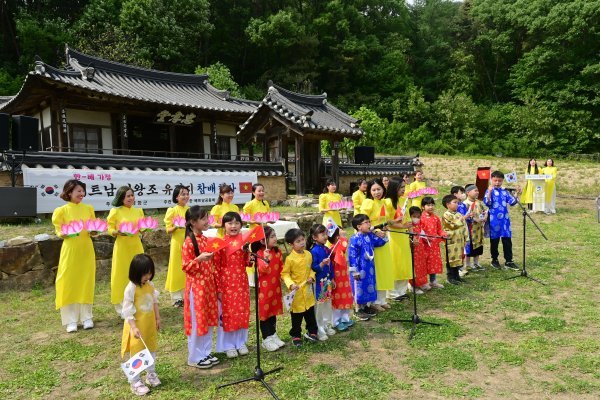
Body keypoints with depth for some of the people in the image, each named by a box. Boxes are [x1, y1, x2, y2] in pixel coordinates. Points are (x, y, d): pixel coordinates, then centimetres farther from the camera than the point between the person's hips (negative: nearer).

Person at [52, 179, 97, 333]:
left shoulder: (88, 208, 7)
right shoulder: (62, 211, -3)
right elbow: (59, 232, -1)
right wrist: (67, 233, -22)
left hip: (86, 249, 3)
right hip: (70, 250, -3)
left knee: (86, 281, 7)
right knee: (69, 282, 0)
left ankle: (86, 317, 17)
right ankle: (71, 320, 9)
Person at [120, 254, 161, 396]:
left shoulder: (150, 285, -1)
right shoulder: (131, 288, -21)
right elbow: (127, 311, -20)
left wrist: (157, 318, 12)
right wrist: (134, 328, -24)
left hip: (150, 325, 7)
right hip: (137, 326, -6)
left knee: (152, 350, 19)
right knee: (137, 353, 4)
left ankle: (151, 374, 37)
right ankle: (135, 382, 17)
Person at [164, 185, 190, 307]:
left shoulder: (190, 210, 7)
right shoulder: (173, 211, -6)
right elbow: (168, 230, -7)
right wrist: (176, 227, -25)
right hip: (177, 243, -4)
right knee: (178, 269, 3)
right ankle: (177, 298, 12)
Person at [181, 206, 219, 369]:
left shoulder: (205, 239, 8)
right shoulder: (188, 243, -16)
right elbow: (185, 267, -16)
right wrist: (199, 259, -29)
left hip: (209, 285, 8)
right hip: (196, 287, -8)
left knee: (209, 320, 14)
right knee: (197, 322, 4)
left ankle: (206, 353, 28)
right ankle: (195, 357, 18)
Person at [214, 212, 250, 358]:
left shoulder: (244, 242, 2)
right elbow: (216, 267, -9)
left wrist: (250, 258, -12)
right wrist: (218, 288, -11)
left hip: (241, 282, 4)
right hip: (226, 283, -4)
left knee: (242, 312, 11)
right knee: (227, 313, 6)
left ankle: (241, 342, 27)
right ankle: (228, 345, 21)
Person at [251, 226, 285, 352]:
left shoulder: (278, 252, 2)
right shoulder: (259, 253, -16)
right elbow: (262, 270, -25)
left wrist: (282, 277, -1)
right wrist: (265, 259, -39)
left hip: (275, 287, 6)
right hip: (264, 287, -6)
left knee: (273, 311, 16)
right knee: (264, 312, 5)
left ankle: (273, 335, 29)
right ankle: (266, 339, 15)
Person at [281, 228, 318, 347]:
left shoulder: (308, 254, 0)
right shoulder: (290, 258, -17)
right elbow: (285, 274, -11)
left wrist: (311, 277, -4)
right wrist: (291, 284, -24)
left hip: (308, 290, 5)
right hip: (297, 292, -5)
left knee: (310, 313, 16)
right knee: (297, 316, 9)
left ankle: (311, 332, 34)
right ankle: (296, 335, 24)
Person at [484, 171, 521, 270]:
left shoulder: (504, 191, 8)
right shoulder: (489, 191, -6)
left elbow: (512, 202, 7)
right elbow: (487, 203, -19)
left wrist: (516, 194, -7)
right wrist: (489, 192, -30)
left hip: (505, 219, 4)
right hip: (494, 220, -4)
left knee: (507, 240, 5)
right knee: (494, 240, 8)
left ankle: (509, 261, 11)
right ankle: (494, 260, 22)